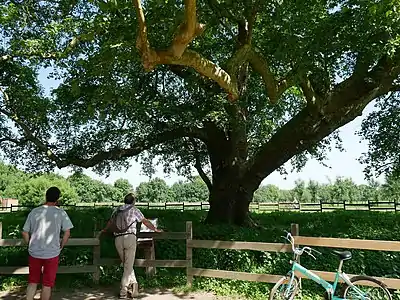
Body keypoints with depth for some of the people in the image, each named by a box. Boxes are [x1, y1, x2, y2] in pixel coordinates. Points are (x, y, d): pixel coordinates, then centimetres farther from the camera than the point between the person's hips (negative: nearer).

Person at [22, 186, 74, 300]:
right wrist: (60, 247, 5)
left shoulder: (34, 211, -1)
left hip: (34, 252, 3)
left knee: (32, 282, 19)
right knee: (47, 284, 11)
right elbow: (67, 232, -8)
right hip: (52, 253, -2)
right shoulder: (61, 213, -7)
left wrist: (31, 245, 16)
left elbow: (24, 233, 2)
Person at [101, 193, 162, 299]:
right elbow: (146, 222, 11)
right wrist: (156, 229, 26)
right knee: (128, 266, 1)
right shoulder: (134, 210, 5)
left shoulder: (117, 210, 17)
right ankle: (123, 291, 0)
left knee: (127, 264, 17)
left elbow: (110, 222, 33)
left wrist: (105, 230, 53)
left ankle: (132, 283, 10)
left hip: (118, 239, 4)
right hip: (129, 237, -4)